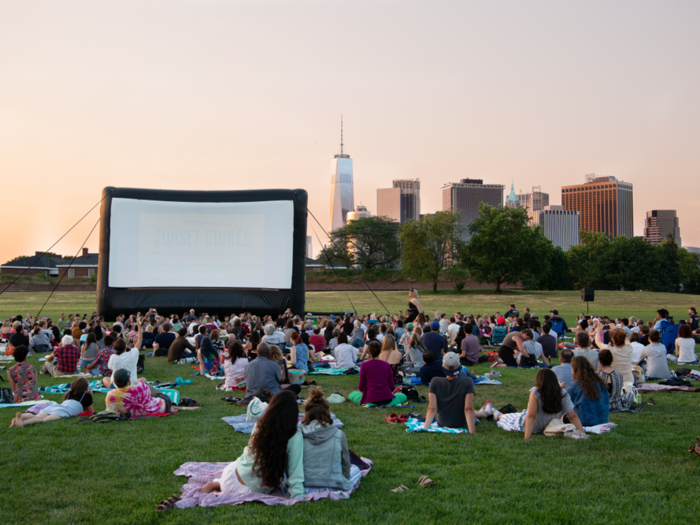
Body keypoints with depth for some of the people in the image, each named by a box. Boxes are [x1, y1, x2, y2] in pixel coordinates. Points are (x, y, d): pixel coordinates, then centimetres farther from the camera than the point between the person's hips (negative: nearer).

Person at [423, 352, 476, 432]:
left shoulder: (435, 382, -18)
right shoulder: (467, 382, -23)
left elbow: (432, 408, -21)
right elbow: (468, 409, -25)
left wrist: (425, 428, -20)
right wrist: (472, 431, -24)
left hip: (442, 424, 2)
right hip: (461, 425, -2)